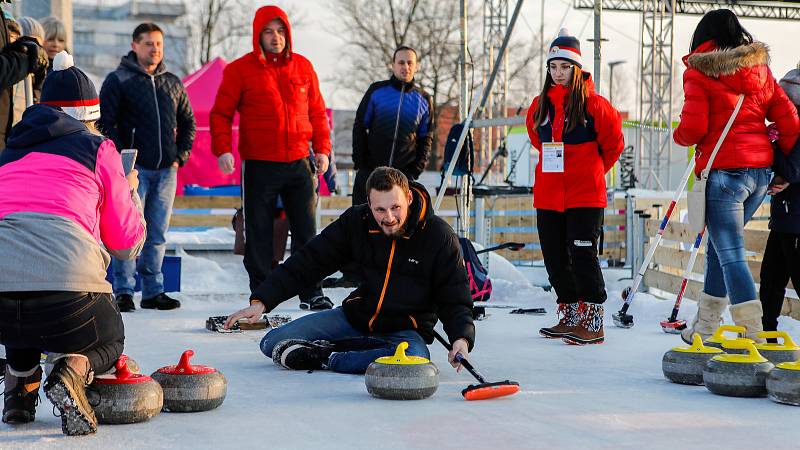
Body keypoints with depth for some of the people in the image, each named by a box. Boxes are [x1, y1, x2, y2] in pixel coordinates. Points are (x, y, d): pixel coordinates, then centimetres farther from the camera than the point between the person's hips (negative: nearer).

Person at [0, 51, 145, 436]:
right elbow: (127, 241, 18)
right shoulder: (98, 148, 15)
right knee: (109, 342, 28)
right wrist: (129, 191, 38)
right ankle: (72, 371, -6)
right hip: (66, 296, -4)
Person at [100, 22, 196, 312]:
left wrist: (181, 155, 9)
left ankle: (153, 291, 14)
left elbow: (188, 122, 21)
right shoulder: (118, 80, 0)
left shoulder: (172, 83, 15)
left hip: (166, 170, 5)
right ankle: (123, 291, -2)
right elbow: (106, 124, -4)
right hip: (134, 168, -5)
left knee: (157, 234, 8)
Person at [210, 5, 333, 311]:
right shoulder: (241, 69, -1)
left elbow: (317, 111, 13)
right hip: (259, 166, -2)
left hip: (299, 163, 3)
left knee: (306, 231, 6)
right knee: (259, 234, 4)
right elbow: (221, 113, -1)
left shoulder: (303, 67, 8)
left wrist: (322, 148, 5)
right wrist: (222, 149, -13)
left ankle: (311, 293, 14)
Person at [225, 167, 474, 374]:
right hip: (356, 316, 3)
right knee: (273, 343, -9)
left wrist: (461, 338, -30)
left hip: (407, 330, -3)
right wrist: (261, 301, -10)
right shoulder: (357, 221, -7)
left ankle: (325, 358, -24)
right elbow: (308, 261, -2)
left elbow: (456, 299, -9)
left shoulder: (440, 236, -15)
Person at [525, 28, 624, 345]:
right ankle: (569, 317, 21)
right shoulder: (540, 105, 8)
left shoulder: (593, 104, -7)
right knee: (555, 259, 9)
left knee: (582, 255, -9)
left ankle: (593, 322, -4)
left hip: (585, 195, -6)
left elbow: (613, 143, 4)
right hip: (548, 196, 6)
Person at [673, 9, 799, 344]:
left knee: (730, 254, -5)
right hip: (761, 171, 7)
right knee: (720, 245, 19)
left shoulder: (699, 72, -4)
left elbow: (693, 129, -12)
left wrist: (678, 135, 11)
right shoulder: (759, 69, 13)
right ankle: (705, 327, 27)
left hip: (724, 172, -7)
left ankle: (754, 337, -12)